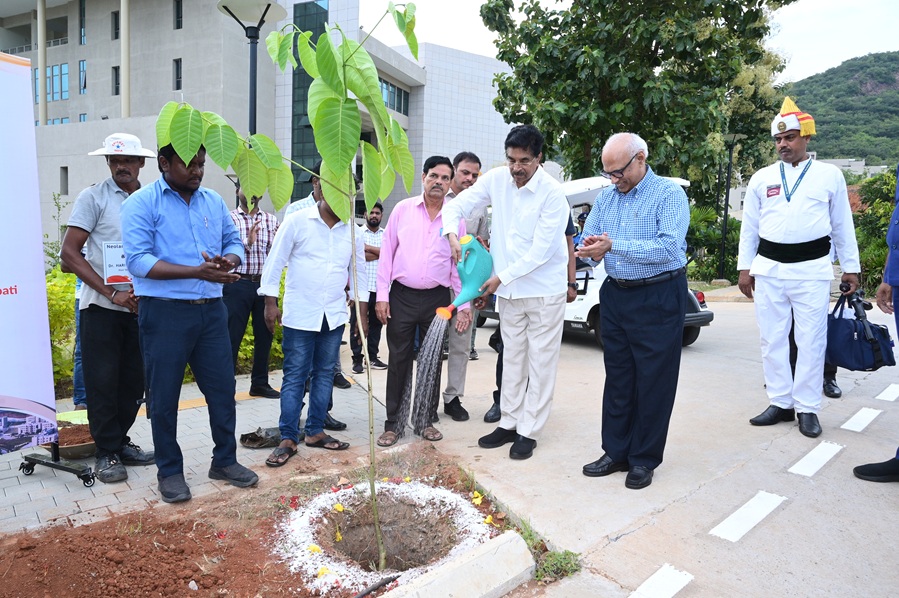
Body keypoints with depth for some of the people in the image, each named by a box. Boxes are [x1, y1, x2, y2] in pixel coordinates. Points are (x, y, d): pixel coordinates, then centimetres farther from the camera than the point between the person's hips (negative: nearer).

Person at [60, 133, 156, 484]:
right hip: (102, 308, -4)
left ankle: (120, 442, 25)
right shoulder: (93, 198, -3)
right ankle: (107, 453, 14)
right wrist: (112, 293, -14)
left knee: (133, 382, 10)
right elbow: (69, 254, -7)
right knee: (102, 382, 1)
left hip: (140, 308, 4)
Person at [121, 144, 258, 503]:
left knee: (222, 388, 10)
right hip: (165, 313, -4)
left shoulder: (214, 201, 11)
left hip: (211, 310, 5)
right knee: (164, 397, 6)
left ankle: (224, 460, 27)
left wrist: (228, 260, -10)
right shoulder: (142, 203, -6)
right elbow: (138, 261, -15)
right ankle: (169, 471, 24)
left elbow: (233, 241, 15)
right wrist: (198, 271, -23)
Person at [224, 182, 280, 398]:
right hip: (238, 284, -4)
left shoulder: (271, 220, 11)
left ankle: (260, 383, 24)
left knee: (264, 335, 10)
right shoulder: (228, 218, 1)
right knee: (232, 336, -1)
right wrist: (248, 242, -22)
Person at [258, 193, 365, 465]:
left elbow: (358, 272, 13)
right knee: (295, 377, 1)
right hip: (300, 315, -4)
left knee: (324, 374, 11)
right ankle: (288, 439, 10)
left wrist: (362, 314, 12)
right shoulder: (297, 221, -6)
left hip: (334, 316, 4)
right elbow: (275, 262, -3)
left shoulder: (352, 230, 6)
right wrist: (270, 302, -7)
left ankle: (315, 431, 23)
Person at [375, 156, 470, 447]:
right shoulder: (403, 209, 2)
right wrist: (382, 295, -3)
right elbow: (387, 253, 3)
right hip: (402, 295, -1)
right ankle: (394, 423, 16)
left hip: (437, 298, 1)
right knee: (398, 361, 4)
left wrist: (463, 305, -1)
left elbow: (460, 263, 4)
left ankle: (426, 420, 24)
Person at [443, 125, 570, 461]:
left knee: (540, 361, 3)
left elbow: (541, 251, -20)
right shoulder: (496, 180, -3)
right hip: (508, 291, 5)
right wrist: (452, 234, -18)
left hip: (544, 291, -5)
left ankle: (529, 432, 13)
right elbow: (457, 205, 3)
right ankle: (509, 423, 27)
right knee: (512, 358, 14)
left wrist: (501, 277, -18)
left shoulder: (553, 194, -17)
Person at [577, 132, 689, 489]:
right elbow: (587, 240, 8)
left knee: (654, 381, 3)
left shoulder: (669, 194, -9)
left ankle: (644, 459, 17)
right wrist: (591, 249, -16)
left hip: (658, 299, -6)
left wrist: (613, 245, -24)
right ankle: (616, 452, 24)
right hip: (615, 295, 6)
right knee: (617, 377, 12)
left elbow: (669, 247, -23)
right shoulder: (605, 197, 10)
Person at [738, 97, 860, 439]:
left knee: (811, 341, 0)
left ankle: (808, 409, 11)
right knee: (772, 340, 6)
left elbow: (842, 225, 9)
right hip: (768, 268, 2)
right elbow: (749, 227, 10)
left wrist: (851, 267, 7)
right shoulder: (761, 178, 9)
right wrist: (745, 268, 6)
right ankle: (780, 403, 17)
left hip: (812, 269, -2)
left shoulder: (830, 175, 6)